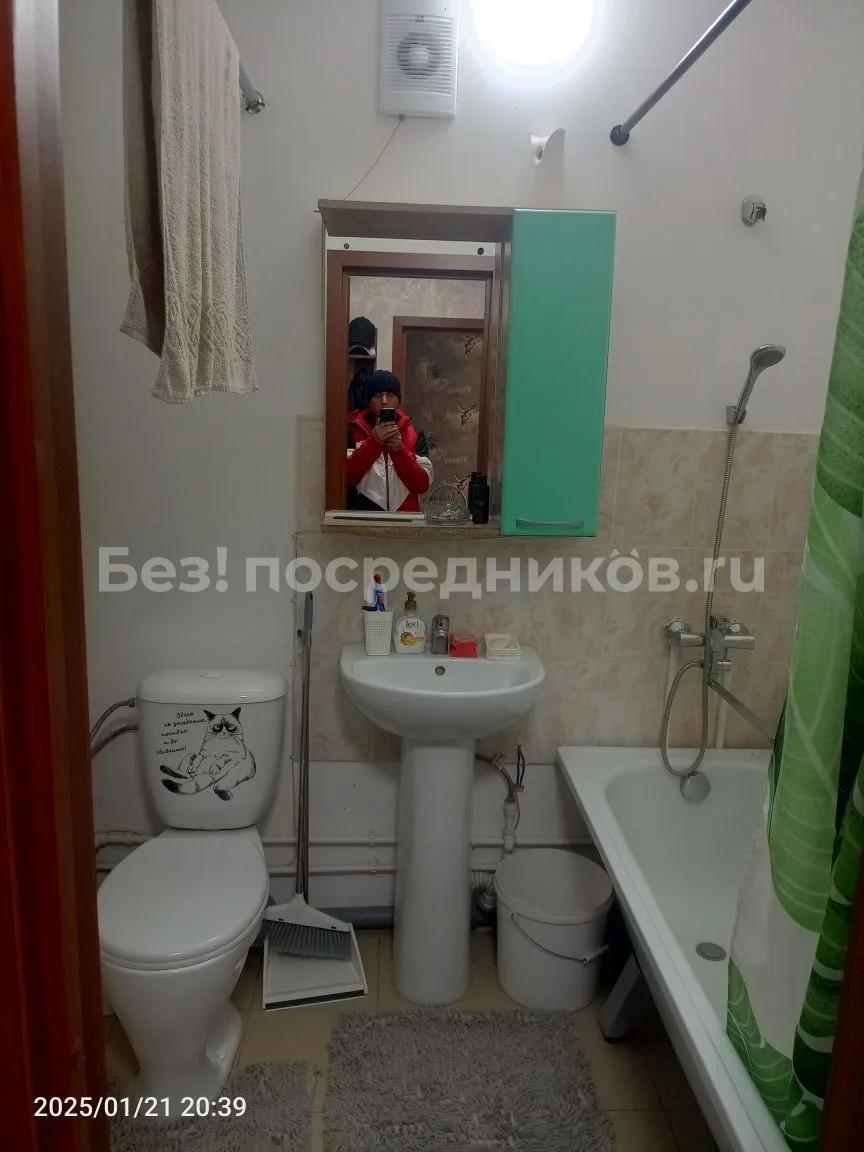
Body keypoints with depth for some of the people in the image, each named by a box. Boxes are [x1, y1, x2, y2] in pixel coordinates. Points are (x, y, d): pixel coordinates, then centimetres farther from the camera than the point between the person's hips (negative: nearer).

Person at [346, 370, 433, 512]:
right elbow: (345, 478, -6)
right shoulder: (353, 431, 6)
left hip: (405, 516, 1)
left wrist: (399, 449, -10)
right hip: (363, 516, -1)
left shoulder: (414, 435, 9)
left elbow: (422, 485, 1)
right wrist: (373, 442, -13)